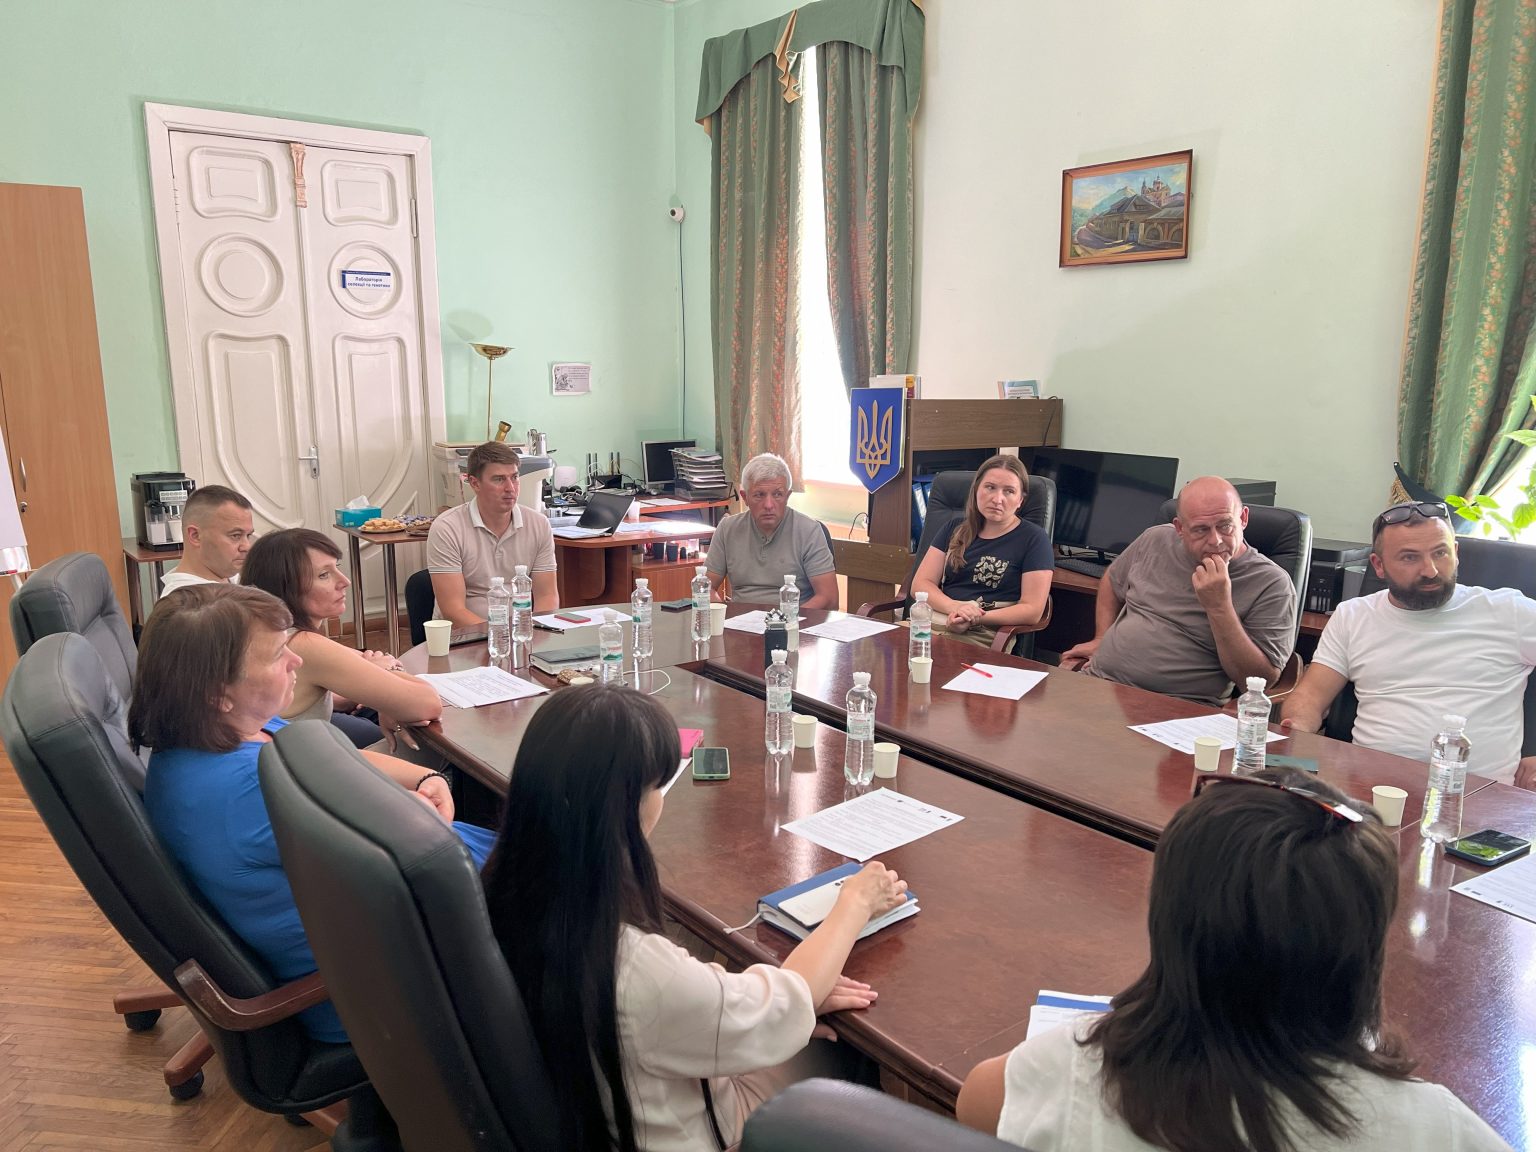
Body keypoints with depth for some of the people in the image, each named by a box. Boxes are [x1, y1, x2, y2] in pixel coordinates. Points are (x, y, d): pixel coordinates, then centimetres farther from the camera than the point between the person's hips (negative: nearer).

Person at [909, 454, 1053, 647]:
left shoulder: (1034, 539, 4)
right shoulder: (956, 528, 18)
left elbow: (1032, 610, -3)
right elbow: (921, 584, 9)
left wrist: (975, 619, -16)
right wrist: (955, 607, -11)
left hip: (985, 636, -4)